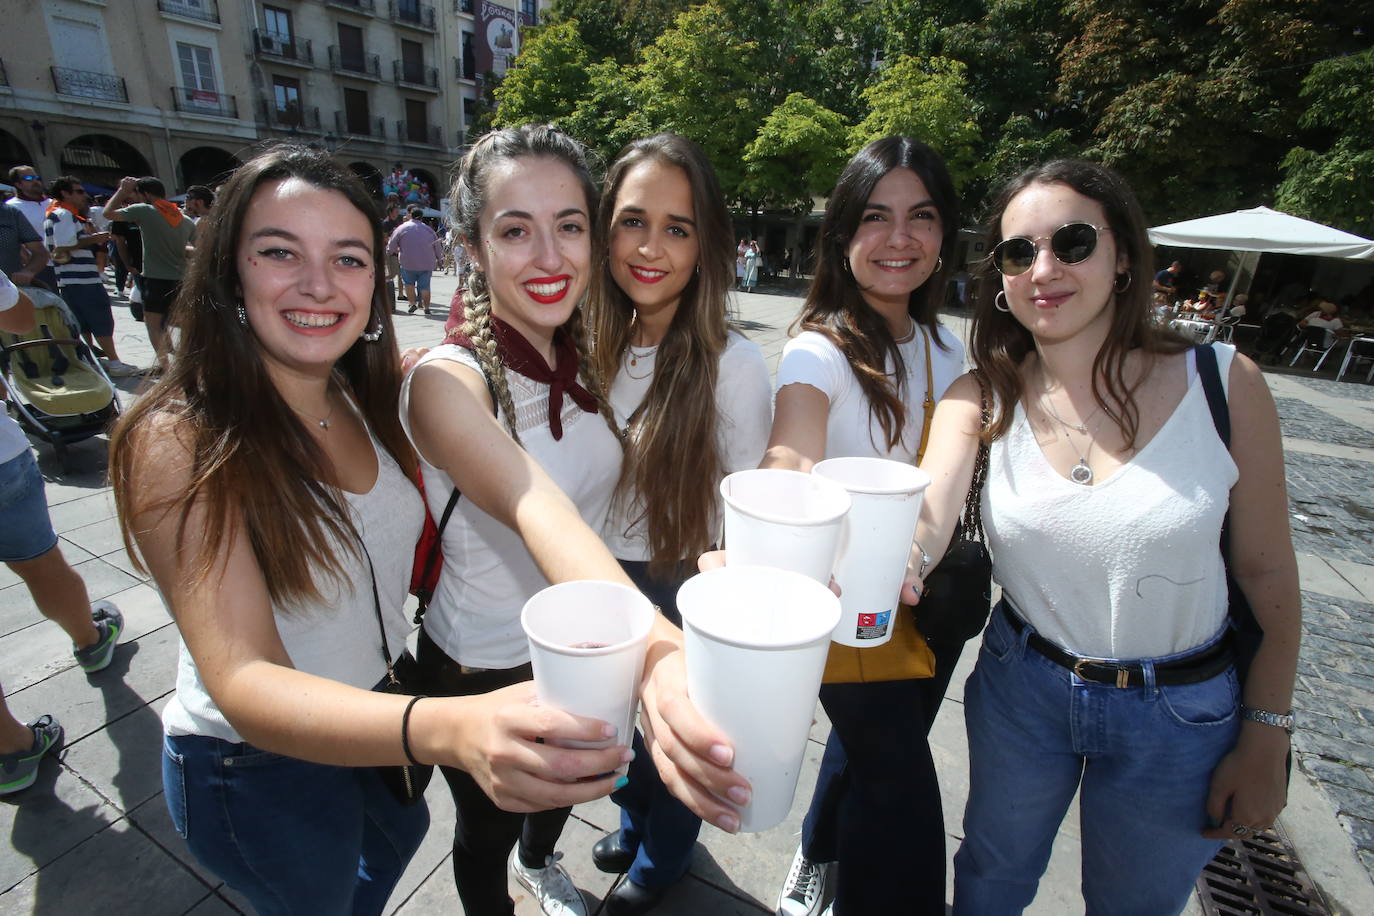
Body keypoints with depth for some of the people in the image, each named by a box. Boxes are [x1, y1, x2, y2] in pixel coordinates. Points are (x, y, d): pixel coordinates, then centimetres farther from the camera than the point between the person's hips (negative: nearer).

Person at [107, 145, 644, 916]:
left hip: (379, 718, 5)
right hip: (258, 766, -5)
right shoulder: (175, 444, -28)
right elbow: (243, 684, -38)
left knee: (399, 838, 32)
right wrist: (451, 730, -56)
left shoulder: (371, 397, -10)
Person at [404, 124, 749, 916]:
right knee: (489, 830, 24)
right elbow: (535, 510, -45)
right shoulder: (447, 381, -27)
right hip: (483, 669, -5)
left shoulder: (587, 360, -8)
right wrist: (657, 655, -61)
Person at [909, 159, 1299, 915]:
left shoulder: (1223, 382, -14)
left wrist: (1265, 742, -2)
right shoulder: (982, 398, -13)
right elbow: (927, 511, -30)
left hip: (1179, 714, 0)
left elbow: (1267, 571, -7)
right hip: (1020, 685, 1)